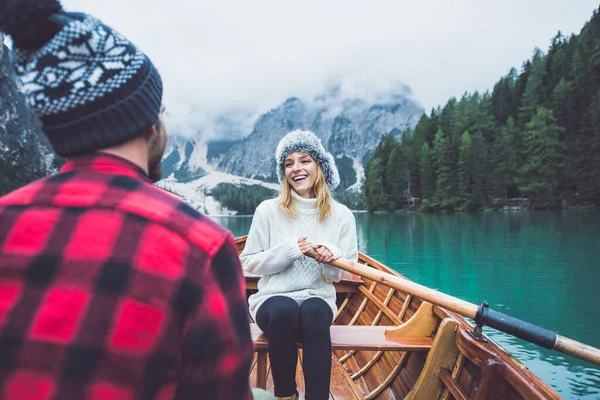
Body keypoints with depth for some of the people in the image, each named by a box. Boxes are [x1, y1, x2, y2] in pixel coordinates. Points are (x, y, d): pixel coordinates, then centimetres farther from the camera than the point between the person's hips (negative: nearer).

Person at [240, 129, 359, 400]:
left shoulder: (341, 215, 1)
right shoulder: (268, 210, -3)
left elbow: (342, 274, 4)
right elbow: (248, 263, -2)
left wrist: (330, 259, -20)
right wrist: (288, 250, -17)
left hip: (318, 299, 1)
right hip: (272, 298, 0)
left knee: (314, 313, -34)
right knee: (285, 310, -35)